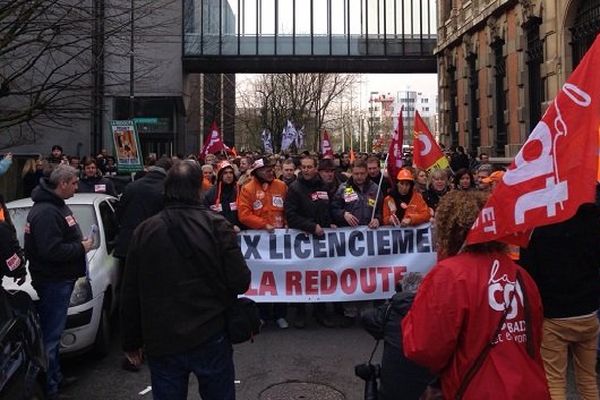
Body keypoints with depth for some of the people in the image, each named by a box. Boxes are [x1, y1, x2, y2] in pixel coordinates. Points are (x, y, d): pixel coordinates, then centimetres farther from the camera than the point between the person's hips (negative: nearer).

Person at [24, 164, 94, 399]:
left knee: (53, 333, 20)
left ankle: (55, 377, 33)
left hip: (61, 279, 11)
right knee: (50, 336, -1)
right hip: (53, 282, -11)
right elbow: (51, 251, -28)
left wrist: (81, 244, 8)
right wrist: (81, 247, -17)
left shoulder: (57, 206, 13)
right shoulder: (46, 212, -21)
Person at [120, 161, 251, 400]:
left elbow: (130, 294, 3)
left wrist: (132, 342, 13)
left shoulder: (145, 231, -2)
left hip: (160, 342, 2)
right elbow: (241, 281, -13)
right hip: (210, 338, -2)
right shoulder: (216, 226, -11)